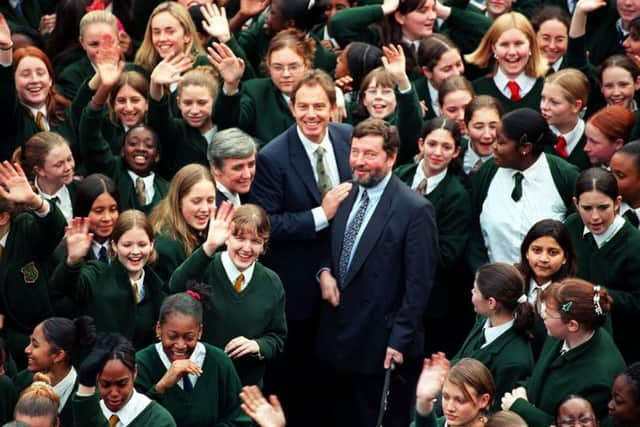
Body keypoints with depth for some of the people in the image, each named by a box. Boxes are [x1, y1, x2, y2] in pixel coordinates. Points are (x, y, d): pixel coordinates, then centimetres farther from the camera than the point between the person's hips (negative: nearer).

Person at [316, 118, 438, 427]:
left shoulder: (415, 210, -15)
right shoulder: (345, 196, 7)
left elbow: (418, 284, -14)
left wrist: (399, 341, -16)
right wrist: (324, 271, -1)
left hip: (381, 346, -6)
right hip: (336, 338, 6)